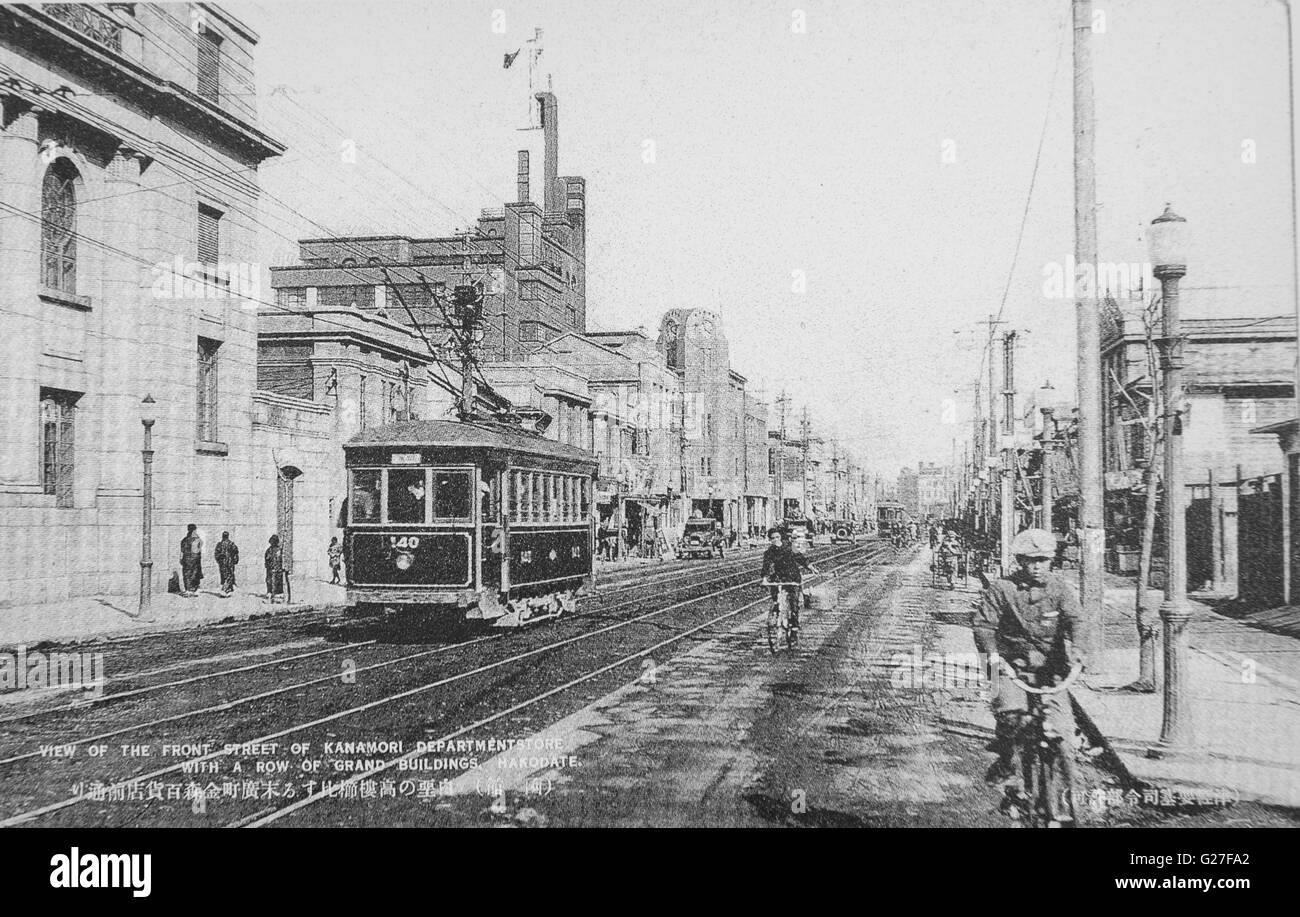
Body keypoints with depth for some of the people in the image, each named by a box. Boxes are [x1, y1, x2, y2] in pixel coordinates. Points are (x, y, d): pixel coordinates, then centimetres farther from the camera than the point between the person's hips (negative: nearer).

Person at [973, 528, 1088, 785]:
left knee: (1061, 724, -10)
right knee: (1011, 710, -25)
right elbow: (983, 624, -9)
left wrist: (1076, 648, -29)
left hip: (1049, 666, 2)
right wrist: (991, 652, -26)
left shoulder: (1059, 587, 1)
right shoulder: (1001, 589, -6)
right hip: (1011, 664, -2)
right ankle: (1004, 758, 2)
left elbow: (1074, 619, -10)